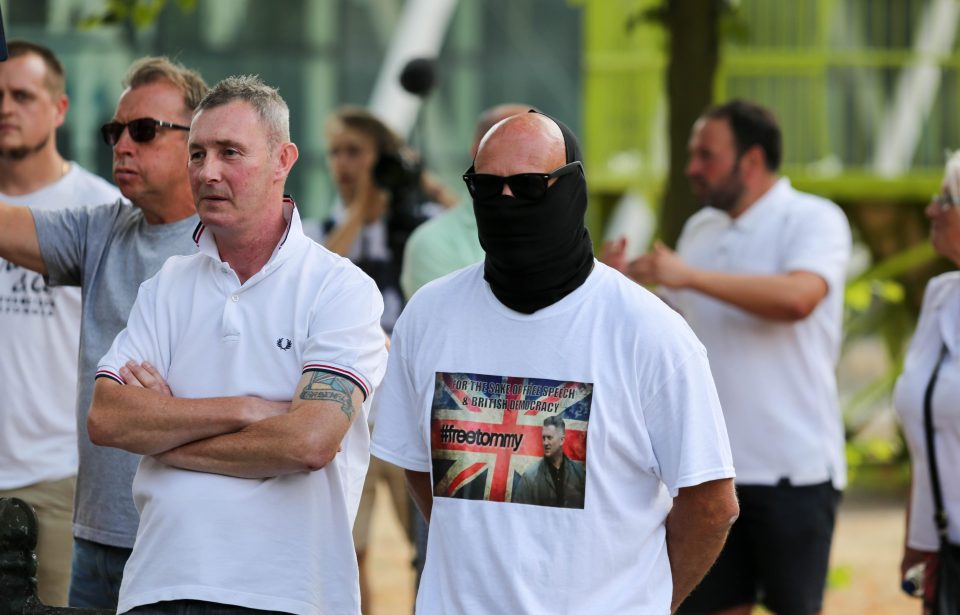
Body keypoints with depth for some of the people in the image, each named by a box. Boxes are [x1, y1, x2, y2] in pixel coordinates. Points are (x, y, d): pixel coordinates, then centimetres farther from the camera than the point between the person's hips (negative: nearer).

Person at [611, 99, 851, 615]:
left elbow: (797, 297, -26)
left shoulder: (814, 220, -6)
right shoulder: (700, 229, 14)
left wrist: (690, 276, -26)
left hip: (791, 469, -6)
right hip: (710, 467, 6)